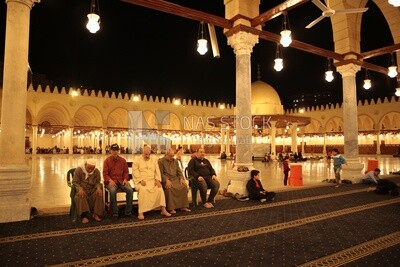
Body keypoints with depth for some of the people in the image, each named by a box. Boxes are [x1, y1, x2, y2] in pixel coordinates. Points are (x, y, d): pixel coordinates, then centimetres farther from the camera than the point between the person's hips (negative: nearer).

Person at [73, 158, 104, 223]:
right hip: (82, 190, -2)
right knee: (80, 196, -36)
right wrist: (80, 189, -26)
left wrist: (98, 188, -19)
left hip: (92, 190, 2)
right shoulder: (79, 170, -6)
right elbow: (75, 182, -7)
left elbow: (98, 182, 5)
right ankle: (84, 216, -35)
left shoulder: (97, 171, 1)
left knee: (99, 194, -28)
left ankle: (96, 214, -20)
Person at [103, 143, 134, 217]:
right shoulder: (107, 161, 5)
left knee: (130, 190, -26)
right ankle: (115, 212, -21)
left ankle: (128, 211, -13)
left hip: (121, 181, 3)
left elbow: (126, 172, 15)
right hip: (111, 181, -2)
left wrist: (125, 179, -5)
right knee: (112, 190, -36)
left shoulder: (123, 160, 12)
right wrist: (110, 180, -17)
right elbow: (105, 173, 1)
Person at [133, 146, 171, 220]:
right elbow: (135, 172, -4)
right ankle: (141, 212, -29)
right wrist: (141, 180, -18)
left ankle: (163, 209, -16)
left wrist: (157, 180, -7)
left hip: (152, 181, 3)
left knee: (160, 189, -24)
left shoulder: (154, 160, 14)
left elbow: (157, 171, 10)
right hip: (141, 182, -3)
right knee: (143, 190, -35)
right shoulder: (137, 160, 3)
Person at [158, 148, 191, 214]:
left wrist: (181, 179, -3)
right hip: (166, 180, -5)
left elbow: (179, 171, 16)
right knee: (169, 188, -35)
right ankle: (171, 208, -25)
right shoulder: (161, 161, 0)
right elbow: (161, 173, -6)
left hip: (175, 179, 5)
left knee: (184, 186, -20)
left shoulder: (175, 161, 17)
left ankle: (183, 206, -11)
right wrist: (166, 180, -21)